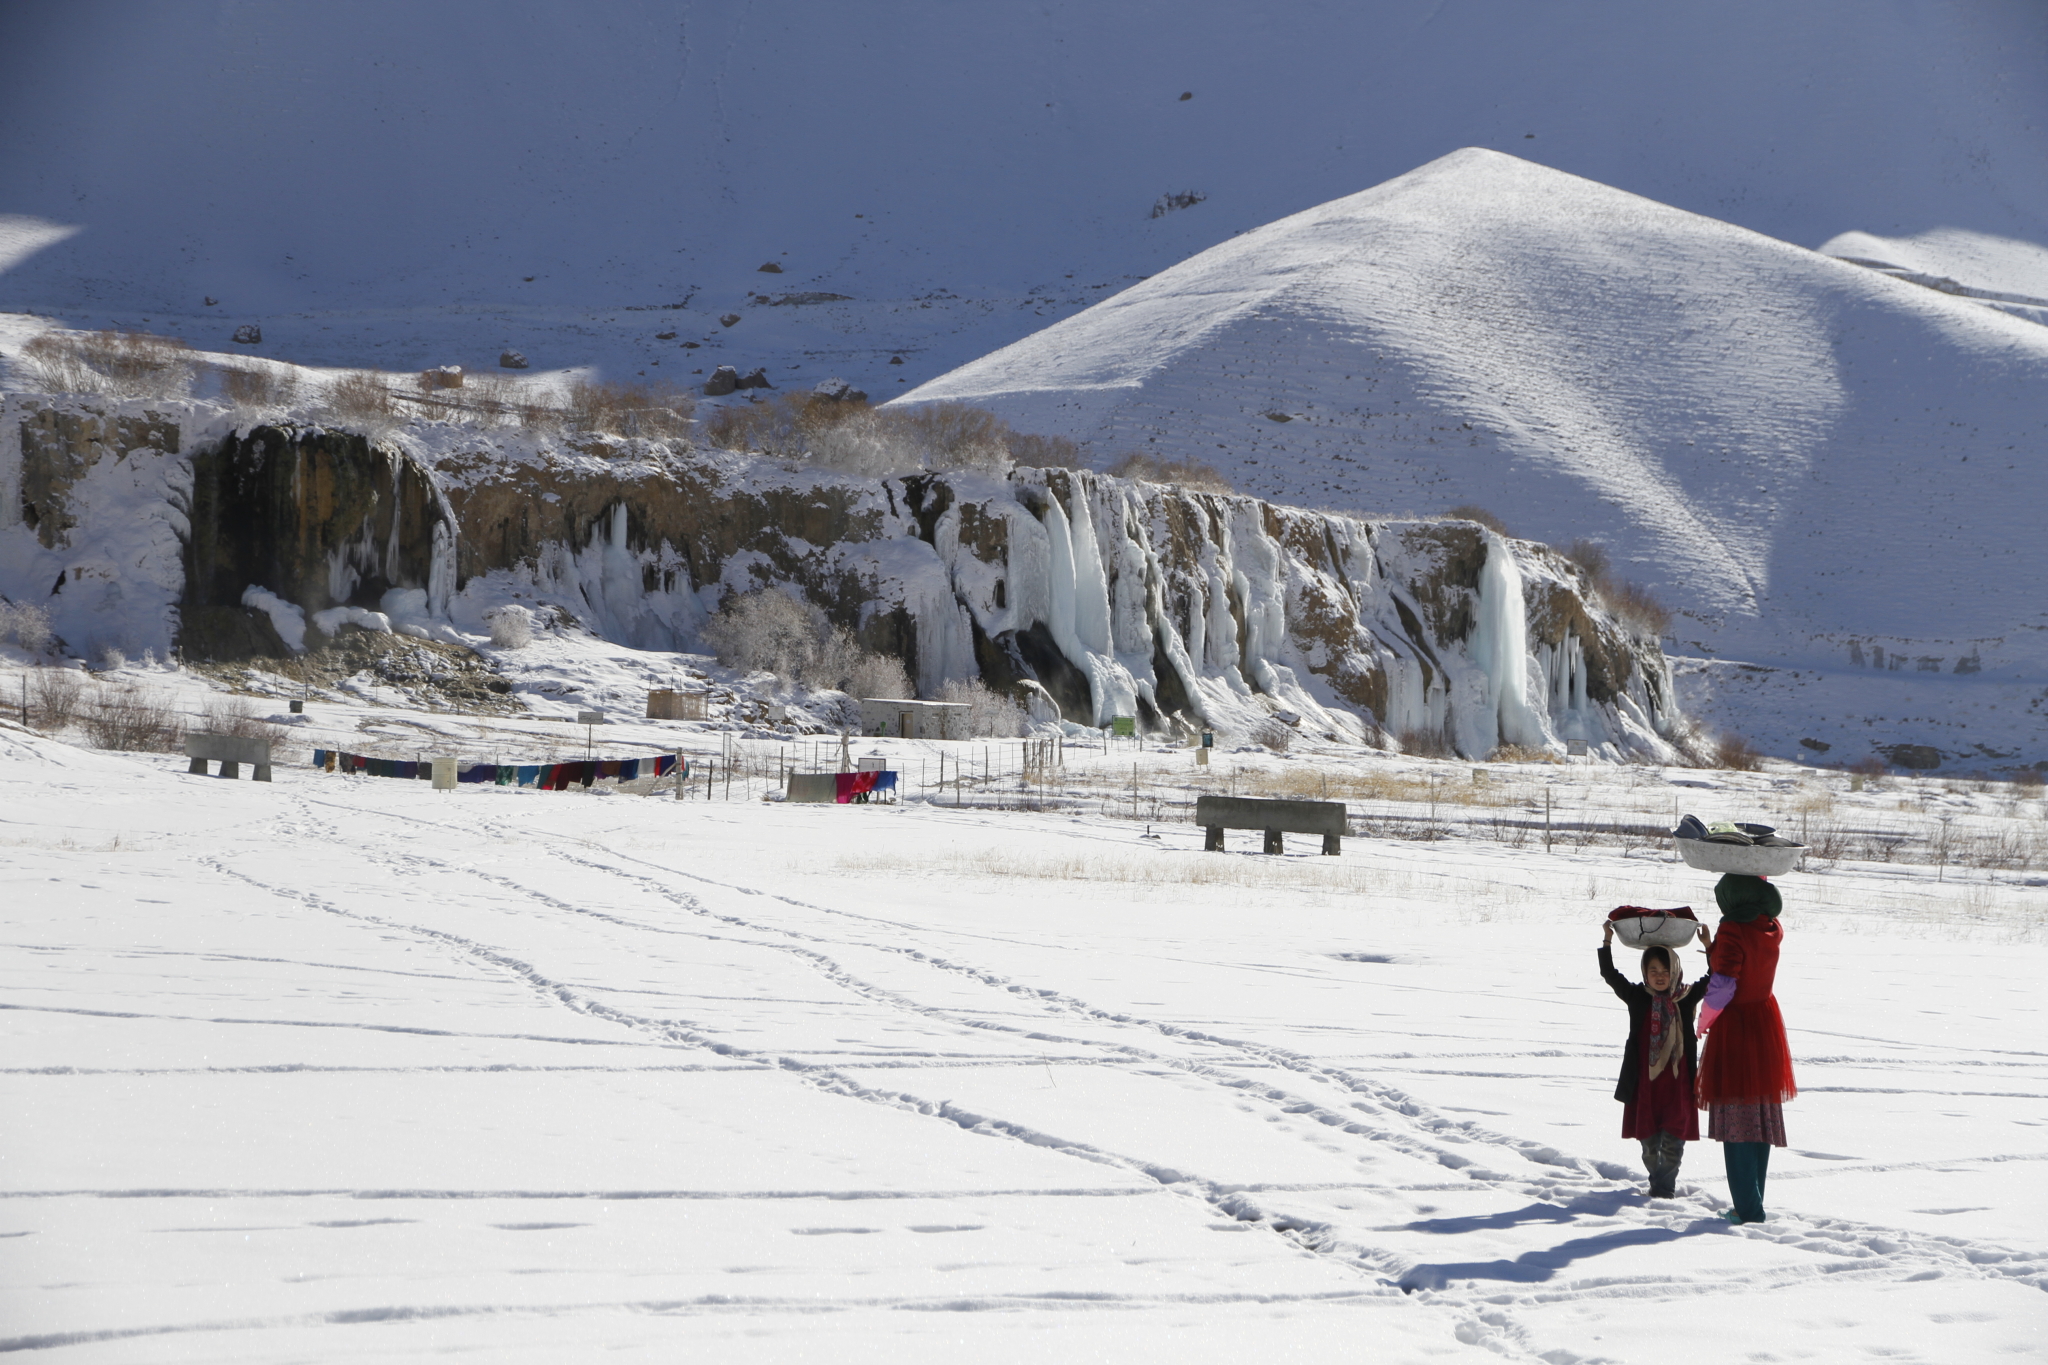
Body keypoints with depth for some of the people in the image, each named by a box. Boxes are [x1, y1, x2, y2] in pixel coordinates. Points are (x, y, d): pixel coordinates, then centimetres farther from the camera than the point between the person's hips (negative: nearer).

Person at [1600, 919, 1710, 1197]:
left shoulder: (1686, 998, 2)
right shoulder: (1637, 997, 2)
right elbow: (1609, 974, -4)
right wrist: (1607, 942, -14)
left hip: (1677, 1081, -1)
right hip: (1645, 1081, 1)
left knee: (1673, 1138, -3)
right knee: (1648, 1138, 8)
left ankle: (1664, 1185, 5)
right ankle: (1658, 1181, 23)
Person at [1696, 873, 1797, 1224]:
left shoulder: (1732, 932, -20)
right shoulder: (1771, 929, 1)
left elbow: (1722, 985, -22)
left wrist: (1704, 1020, -6)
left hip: (1734, 1028, -7)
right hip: (1766, 1022, 7)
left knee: (1737, 1121, -3)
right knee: (1761, 1116, 14)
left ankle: (1748, 1209, -4)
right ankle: (1753, 1203, 20)